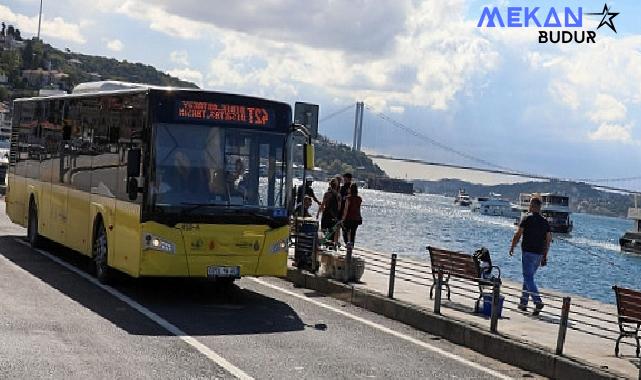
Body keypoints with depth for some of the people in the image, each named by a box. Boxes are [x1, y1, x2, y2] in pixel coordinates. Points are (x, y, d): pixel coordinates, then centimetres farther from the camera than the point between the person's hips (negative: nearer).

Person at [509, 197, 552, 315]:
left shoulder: (527, 219, -8)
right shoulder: (545, 222, 8)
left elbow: (518, 235, -7)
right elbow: (548, 241, 9)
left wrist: (512, 247, 8)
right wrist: (545, 257, 15)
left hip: (528, 252, -6)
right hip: (539, 254, 6)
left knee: (528, 278, -8)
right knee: (528, 277, 17)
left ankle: (538, 301, -23)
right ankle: (523, 302, 19)